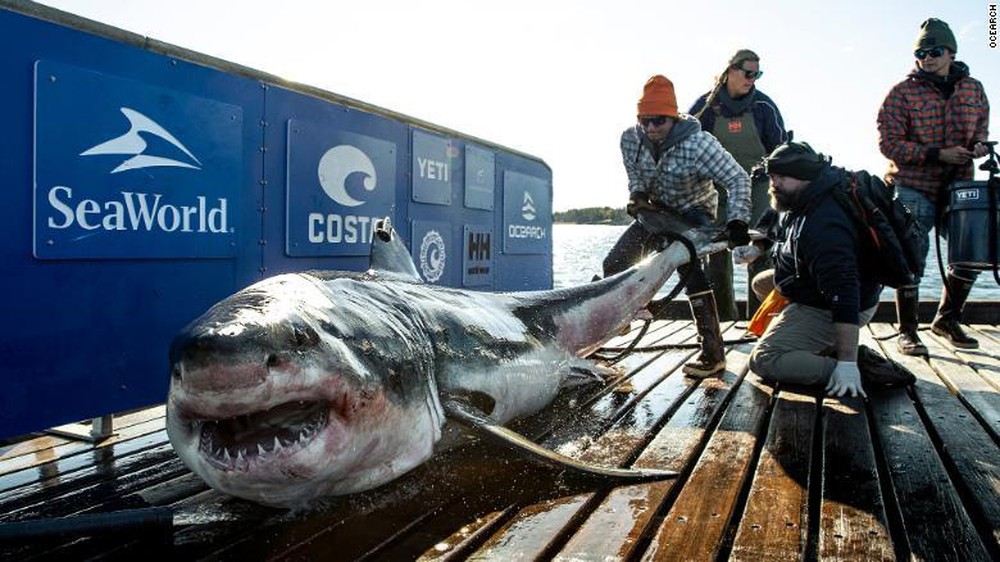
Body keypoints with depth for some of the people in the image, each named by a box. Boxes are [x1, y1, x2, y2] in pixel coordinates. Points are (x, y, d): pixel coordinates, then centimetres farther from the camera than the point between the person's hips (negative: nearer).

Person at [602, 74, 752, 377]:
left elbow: (738, 179, -28)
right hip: (656, 212, 6)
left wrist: (737, 220, -41)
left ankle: (713, 352, -25)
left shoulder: (698, 143, -29)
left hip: (693, 213, -5)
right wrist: (637, 195, -19)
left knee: (690, 270, -30)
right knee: (613, 265, -2)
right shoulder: (631, 139, -16)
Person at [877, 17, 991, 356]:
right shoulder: (902, 93, -5)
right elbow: (889, 143, -11)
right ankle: (907, 332, 8)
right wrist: (937, 155, -19)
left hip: (959, 188, 5)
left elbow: (981, 131, 21)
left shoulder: (973, 90, 10)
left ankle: (947, 318, 30)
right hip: (914, 190, -5)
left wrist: (980, 146, -4)